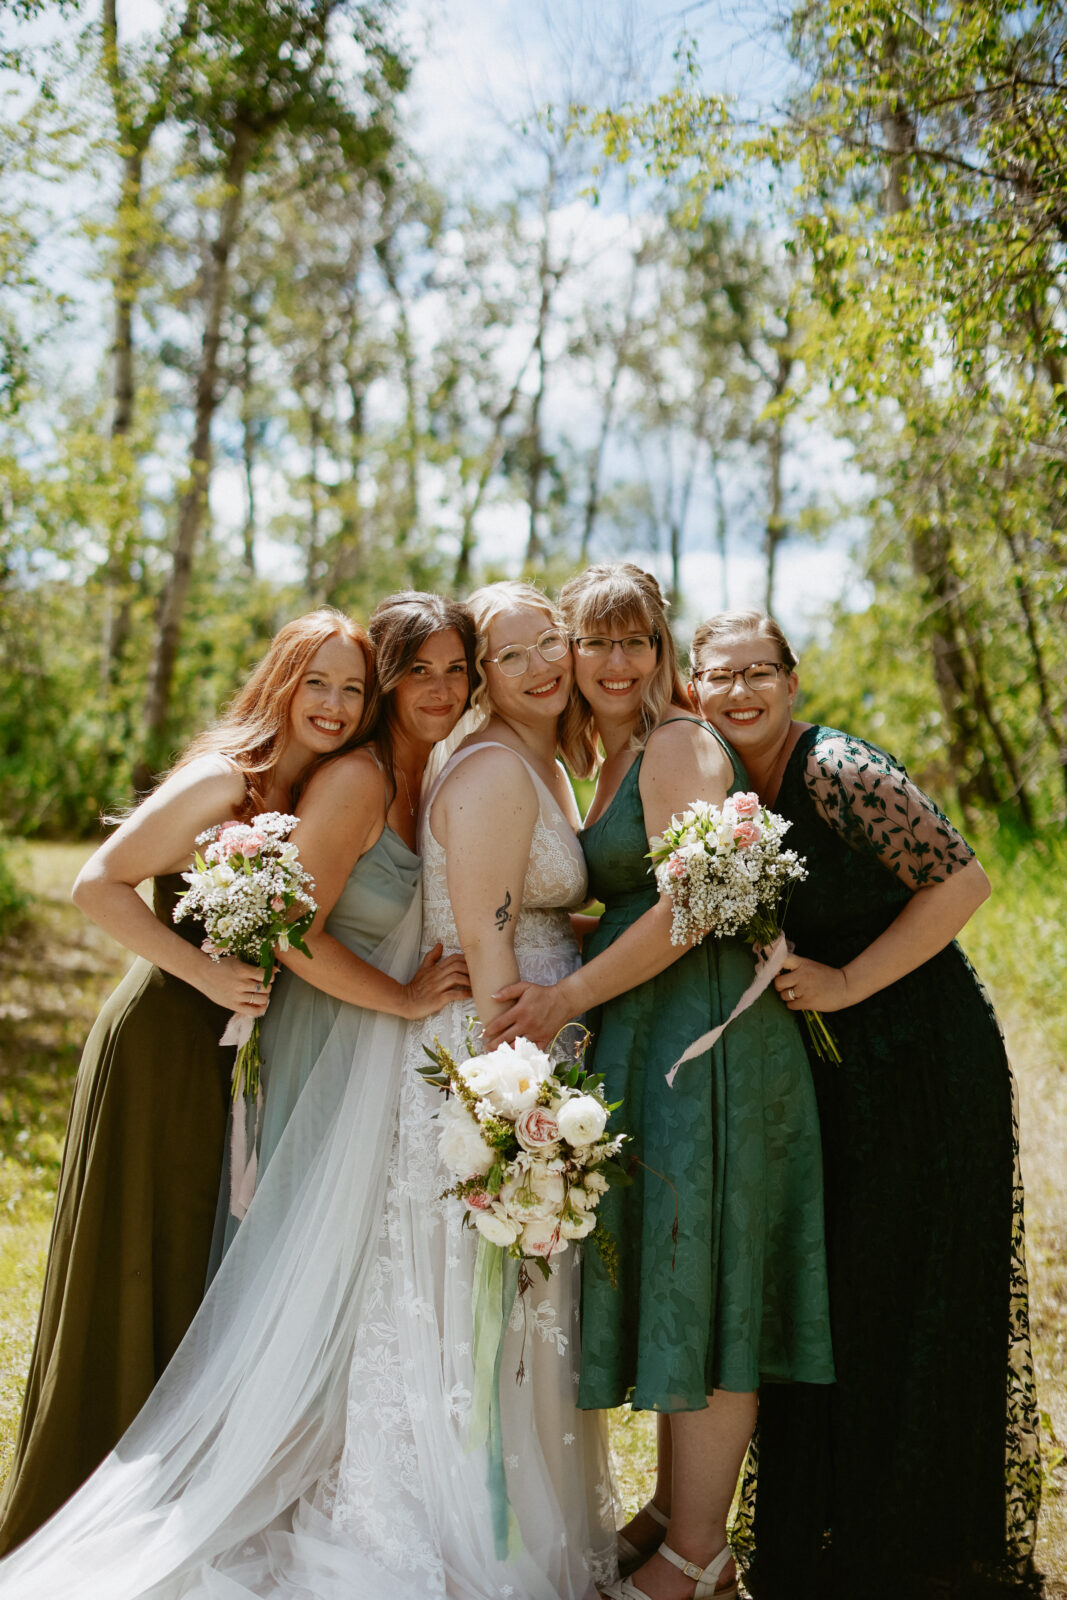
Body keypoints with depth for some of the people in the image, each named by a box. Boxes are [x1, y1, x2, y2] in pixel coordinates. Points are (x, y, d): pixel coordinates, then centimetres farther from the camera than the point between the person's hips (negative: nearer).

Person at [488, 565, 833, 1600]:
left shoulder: (681, 745, -10)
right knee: (660, 1269, 14)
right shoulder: (610, 764, 18)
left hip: (703, 1034, -9)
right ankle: (675, 1507, 27)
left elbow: (690, 905, -19)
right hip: (640, 1038, 9)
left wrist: (569, 997, -17)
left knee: (699, 1275, -3)